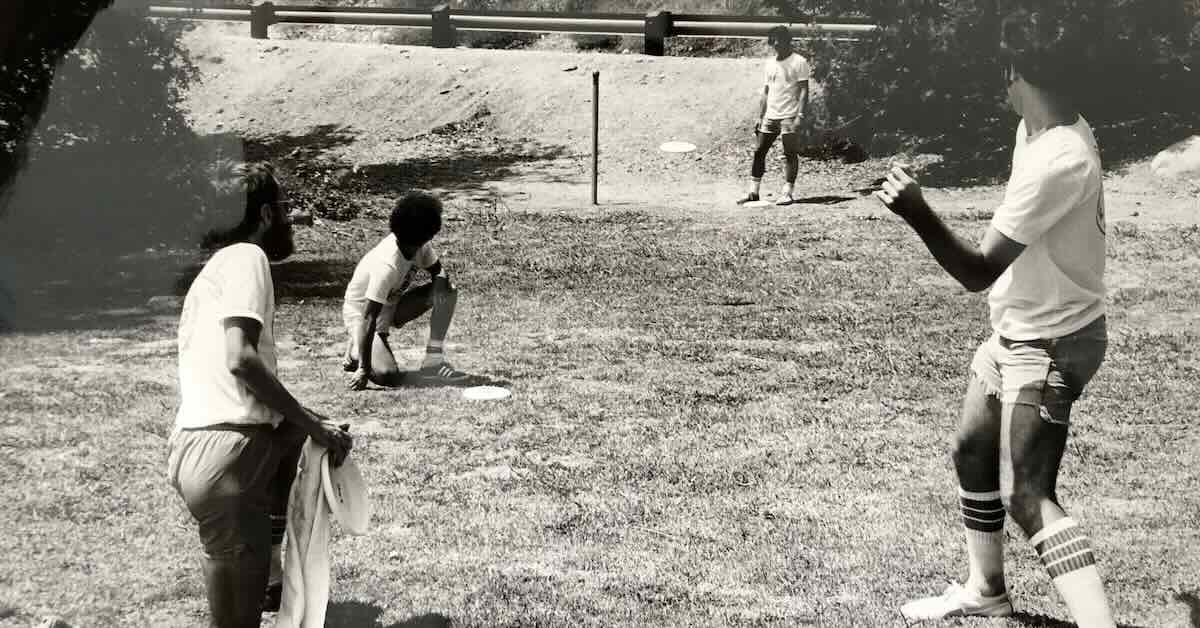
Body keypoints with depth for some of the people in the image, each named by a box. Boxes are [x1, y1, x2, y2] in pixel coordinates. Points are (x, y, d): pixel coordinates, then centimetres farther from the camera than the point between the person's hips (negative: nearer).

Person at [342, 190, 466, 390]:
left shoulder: (419, 245, -14)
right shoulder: (386, 266, -36)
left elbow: (438, 270, 4)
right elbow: (369, 318, -35)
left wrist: (441, 278, -23)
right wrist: (364, 369, -36)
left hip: (391, 306, 8)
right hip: (360, 313, -8)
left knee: (447, 291, -11)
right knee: (388, 376, -29)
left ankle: (433, 360, -6)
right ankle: (355, 351, 4)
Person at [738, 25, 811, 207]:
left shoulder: (799, 62, -3)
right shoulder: (770, 63, 16)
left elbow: (803, 91, -8)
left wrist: (801, 116, -17)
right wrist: (760, 117, 13)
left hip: (790, 116, -6)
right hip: (770, 116, 6)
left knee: (790, 154, -4)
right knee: (759, 151, 3)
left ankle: (788, 192, 2)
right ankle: (753, 191, 8)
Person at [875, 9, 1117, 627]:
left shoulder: (1055, 160, -29)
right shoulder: (1052, 131, 0)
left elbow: (978, 271, -31)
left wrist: (918, 214, -43)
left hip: (1048, 347, -10)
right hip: (1015, 331, 10)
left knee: (1027, 497, -13)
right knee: (972, 453, 21)